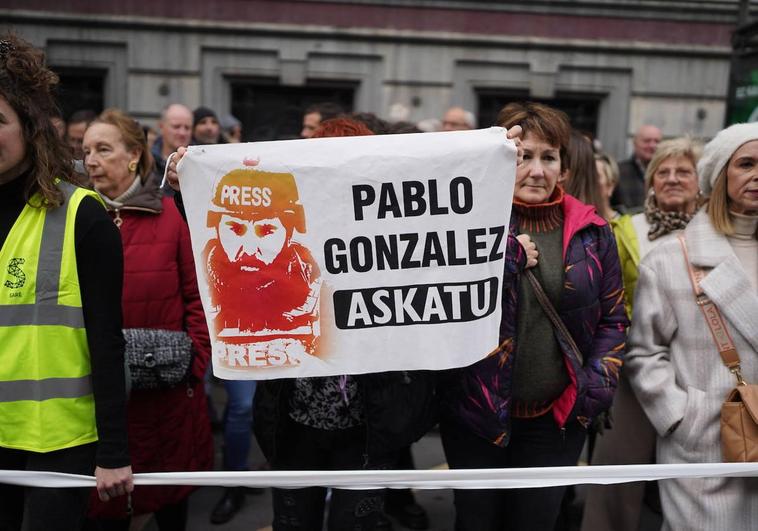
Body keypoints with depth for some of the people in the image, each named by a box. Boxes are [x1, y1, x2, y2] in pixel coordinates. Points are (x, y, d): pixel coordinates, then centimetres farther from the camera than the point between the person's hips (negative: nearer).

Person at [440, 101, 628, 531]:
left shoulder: (592, 232, 0)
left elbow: (613, 318, 5)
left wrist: (596, 387, -6)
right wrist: (507, 255, -26)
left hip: (558, 419, 2)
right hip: (476, 413, -1)